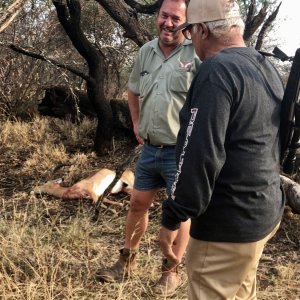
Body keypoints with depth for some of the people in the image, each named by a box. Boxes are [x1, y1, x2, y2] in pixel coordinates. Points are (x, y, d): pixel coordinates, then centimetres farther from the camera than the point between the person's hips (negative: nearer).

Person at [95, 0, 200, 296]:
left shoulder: (197, 52, -14)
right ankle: (127, 260, 34)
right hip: (149, 148, 6)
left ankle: (171, 270, 27)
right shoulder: (146, 51, 6)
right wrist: (136, 123, 15)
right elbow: (133, 90, 23)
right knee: (138, 203, 16)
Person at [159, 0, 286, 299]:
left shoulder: (216, 71, -20)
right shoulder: (267, 68, 10)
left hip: (229, 222, -9)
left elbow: (200, 156, -25)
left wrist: (172, 218, -17)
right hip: (266, 211, 9)